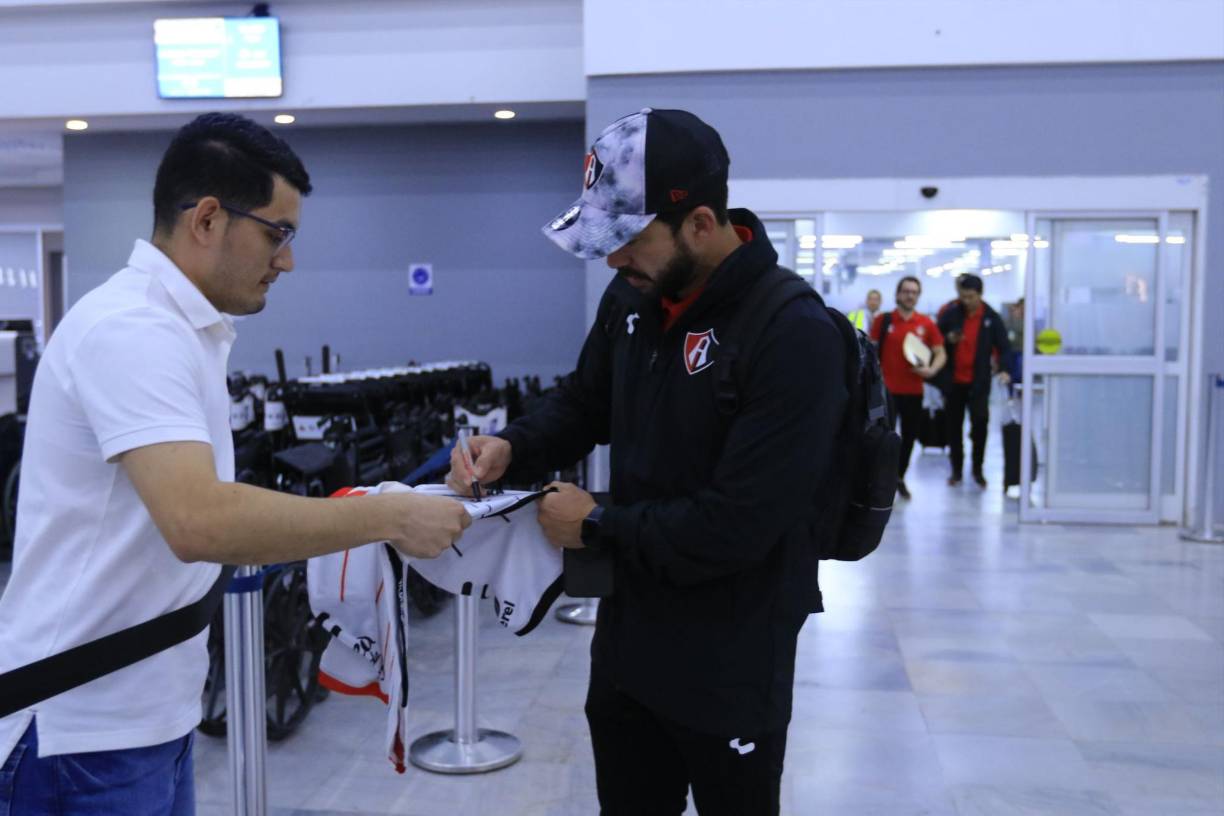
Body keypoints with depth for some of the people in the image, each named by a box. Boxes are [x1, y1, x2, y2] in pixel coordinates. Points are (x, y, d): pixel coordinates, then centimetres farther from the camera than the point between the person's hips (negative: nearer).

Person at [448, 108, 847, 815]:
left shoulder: (794, 337, -24)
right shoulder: (633, 299, -1)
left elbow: (738, 526, -27)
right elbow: (583, 404, 15)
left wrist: (598, 528, -17)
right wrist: (513, 448, -6)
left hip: (730, 665, -6)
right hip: (628, 637, 7)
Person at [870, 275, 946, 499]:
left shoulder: (926, 324, 3)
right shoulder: (883, 321, -2)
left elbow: (940, 353, 8)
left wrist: (932, 369, -11)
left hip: (914, 391, 3)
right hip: (887, 389, -3)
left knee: (909, 437, 11)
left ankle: (900, 478, 27)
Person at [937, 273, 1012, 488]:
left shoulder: (991, 318, -3)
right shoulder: (951, 314, -2)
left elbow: (1003, 346, -1)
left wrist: (1003, 369, -17)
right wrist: (948, 339, -15)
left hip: (979, 381, -1)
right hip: (954, 379, 2)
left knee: (980, 422, -5)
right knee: (954, 425, 8)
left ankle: (977, 469, 12)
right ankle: (957, 469, 21)